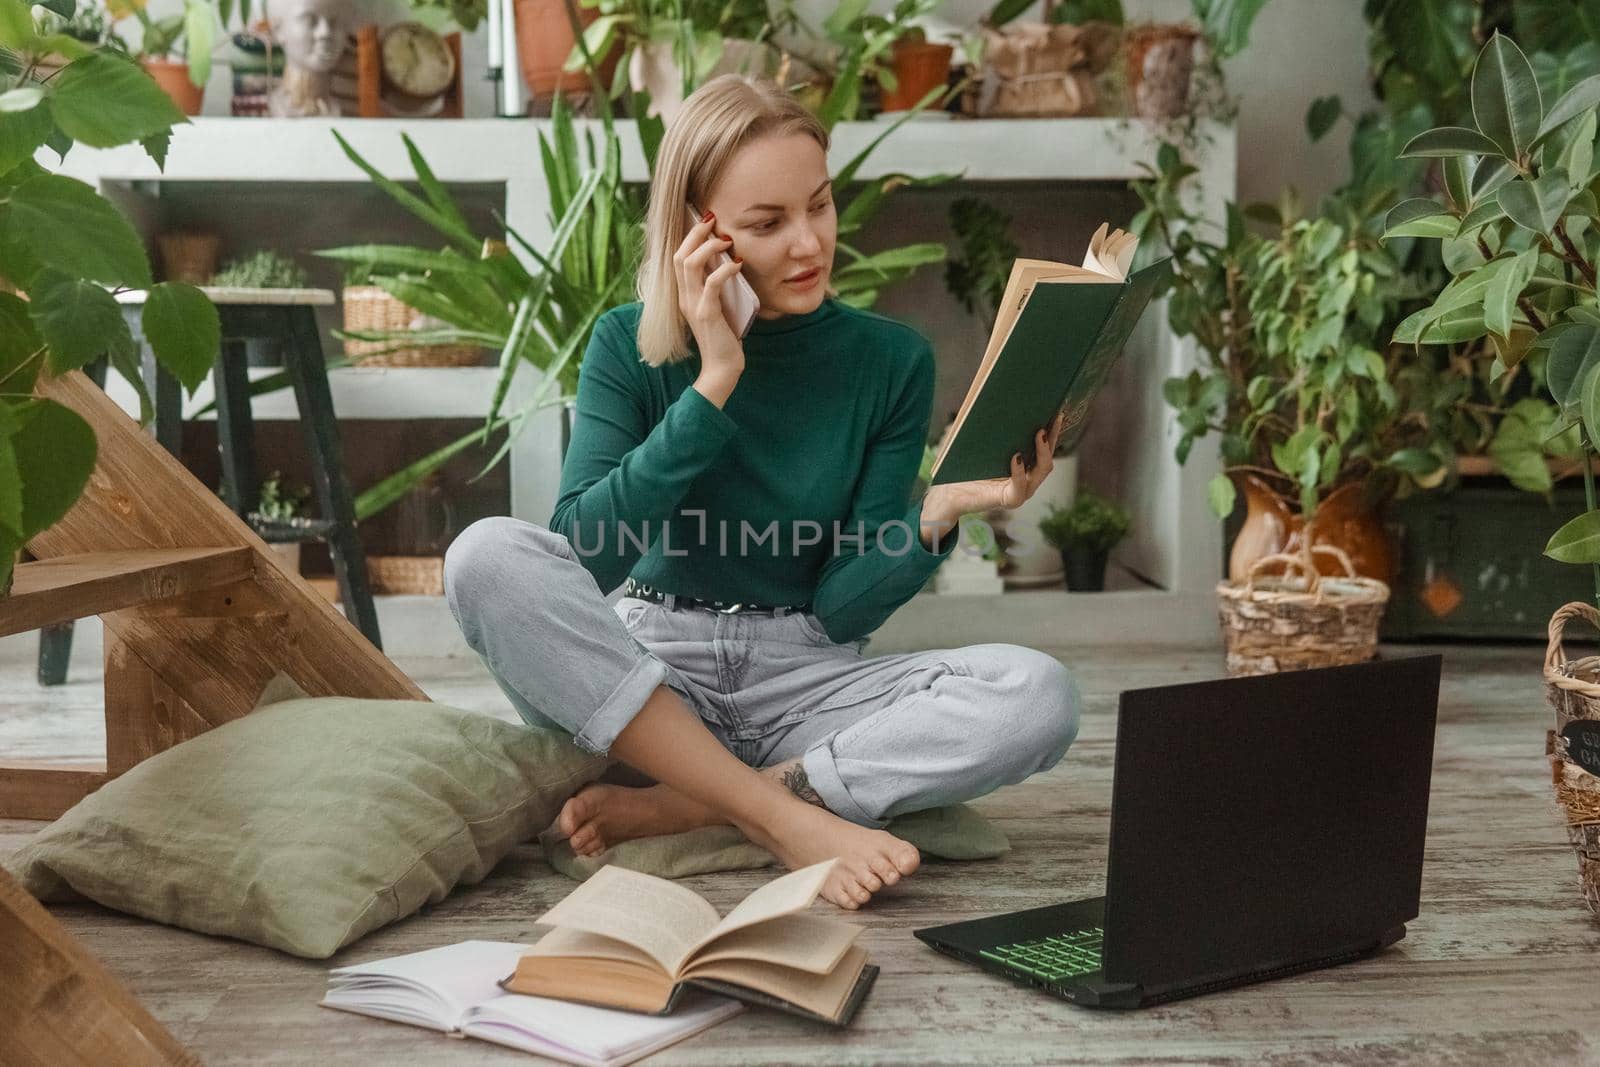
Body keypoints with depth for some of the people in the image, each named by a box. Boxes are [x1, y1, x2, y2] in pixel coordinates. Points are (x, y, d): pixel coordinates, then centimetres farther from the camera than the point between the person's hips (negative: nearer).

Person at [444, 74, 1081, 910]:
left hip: (805, 680, 1)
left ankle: (676, 810, -24)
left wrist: (939, 513, -20)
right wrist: (713, 383, -18)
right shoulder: (631, 346, -2)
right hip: (648, 672, 0)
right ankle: (792, 821, -27)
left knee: (1038, 694, -25)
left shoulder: (891, 359, 0)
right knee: (488, 556, -29)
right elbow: (579, 559, -16)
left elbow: (843, 607, -2)